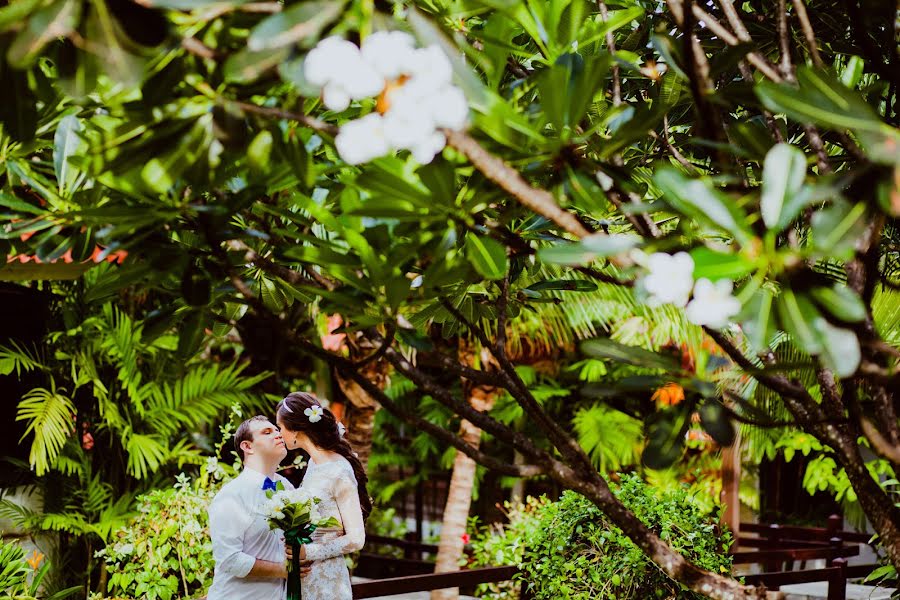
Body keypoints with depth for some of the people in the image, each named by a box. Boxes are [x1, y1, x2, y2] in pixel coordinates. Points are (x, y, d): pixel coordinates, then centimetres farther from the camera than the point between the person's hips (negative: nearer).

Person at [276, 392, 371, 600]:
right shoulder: (314, 463, 8)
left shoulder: (339, 473, -16)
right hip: (302, 577, 7)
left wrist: (307, 552, -18)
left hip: (325, 580, -7)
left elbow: (356, 539, -14)